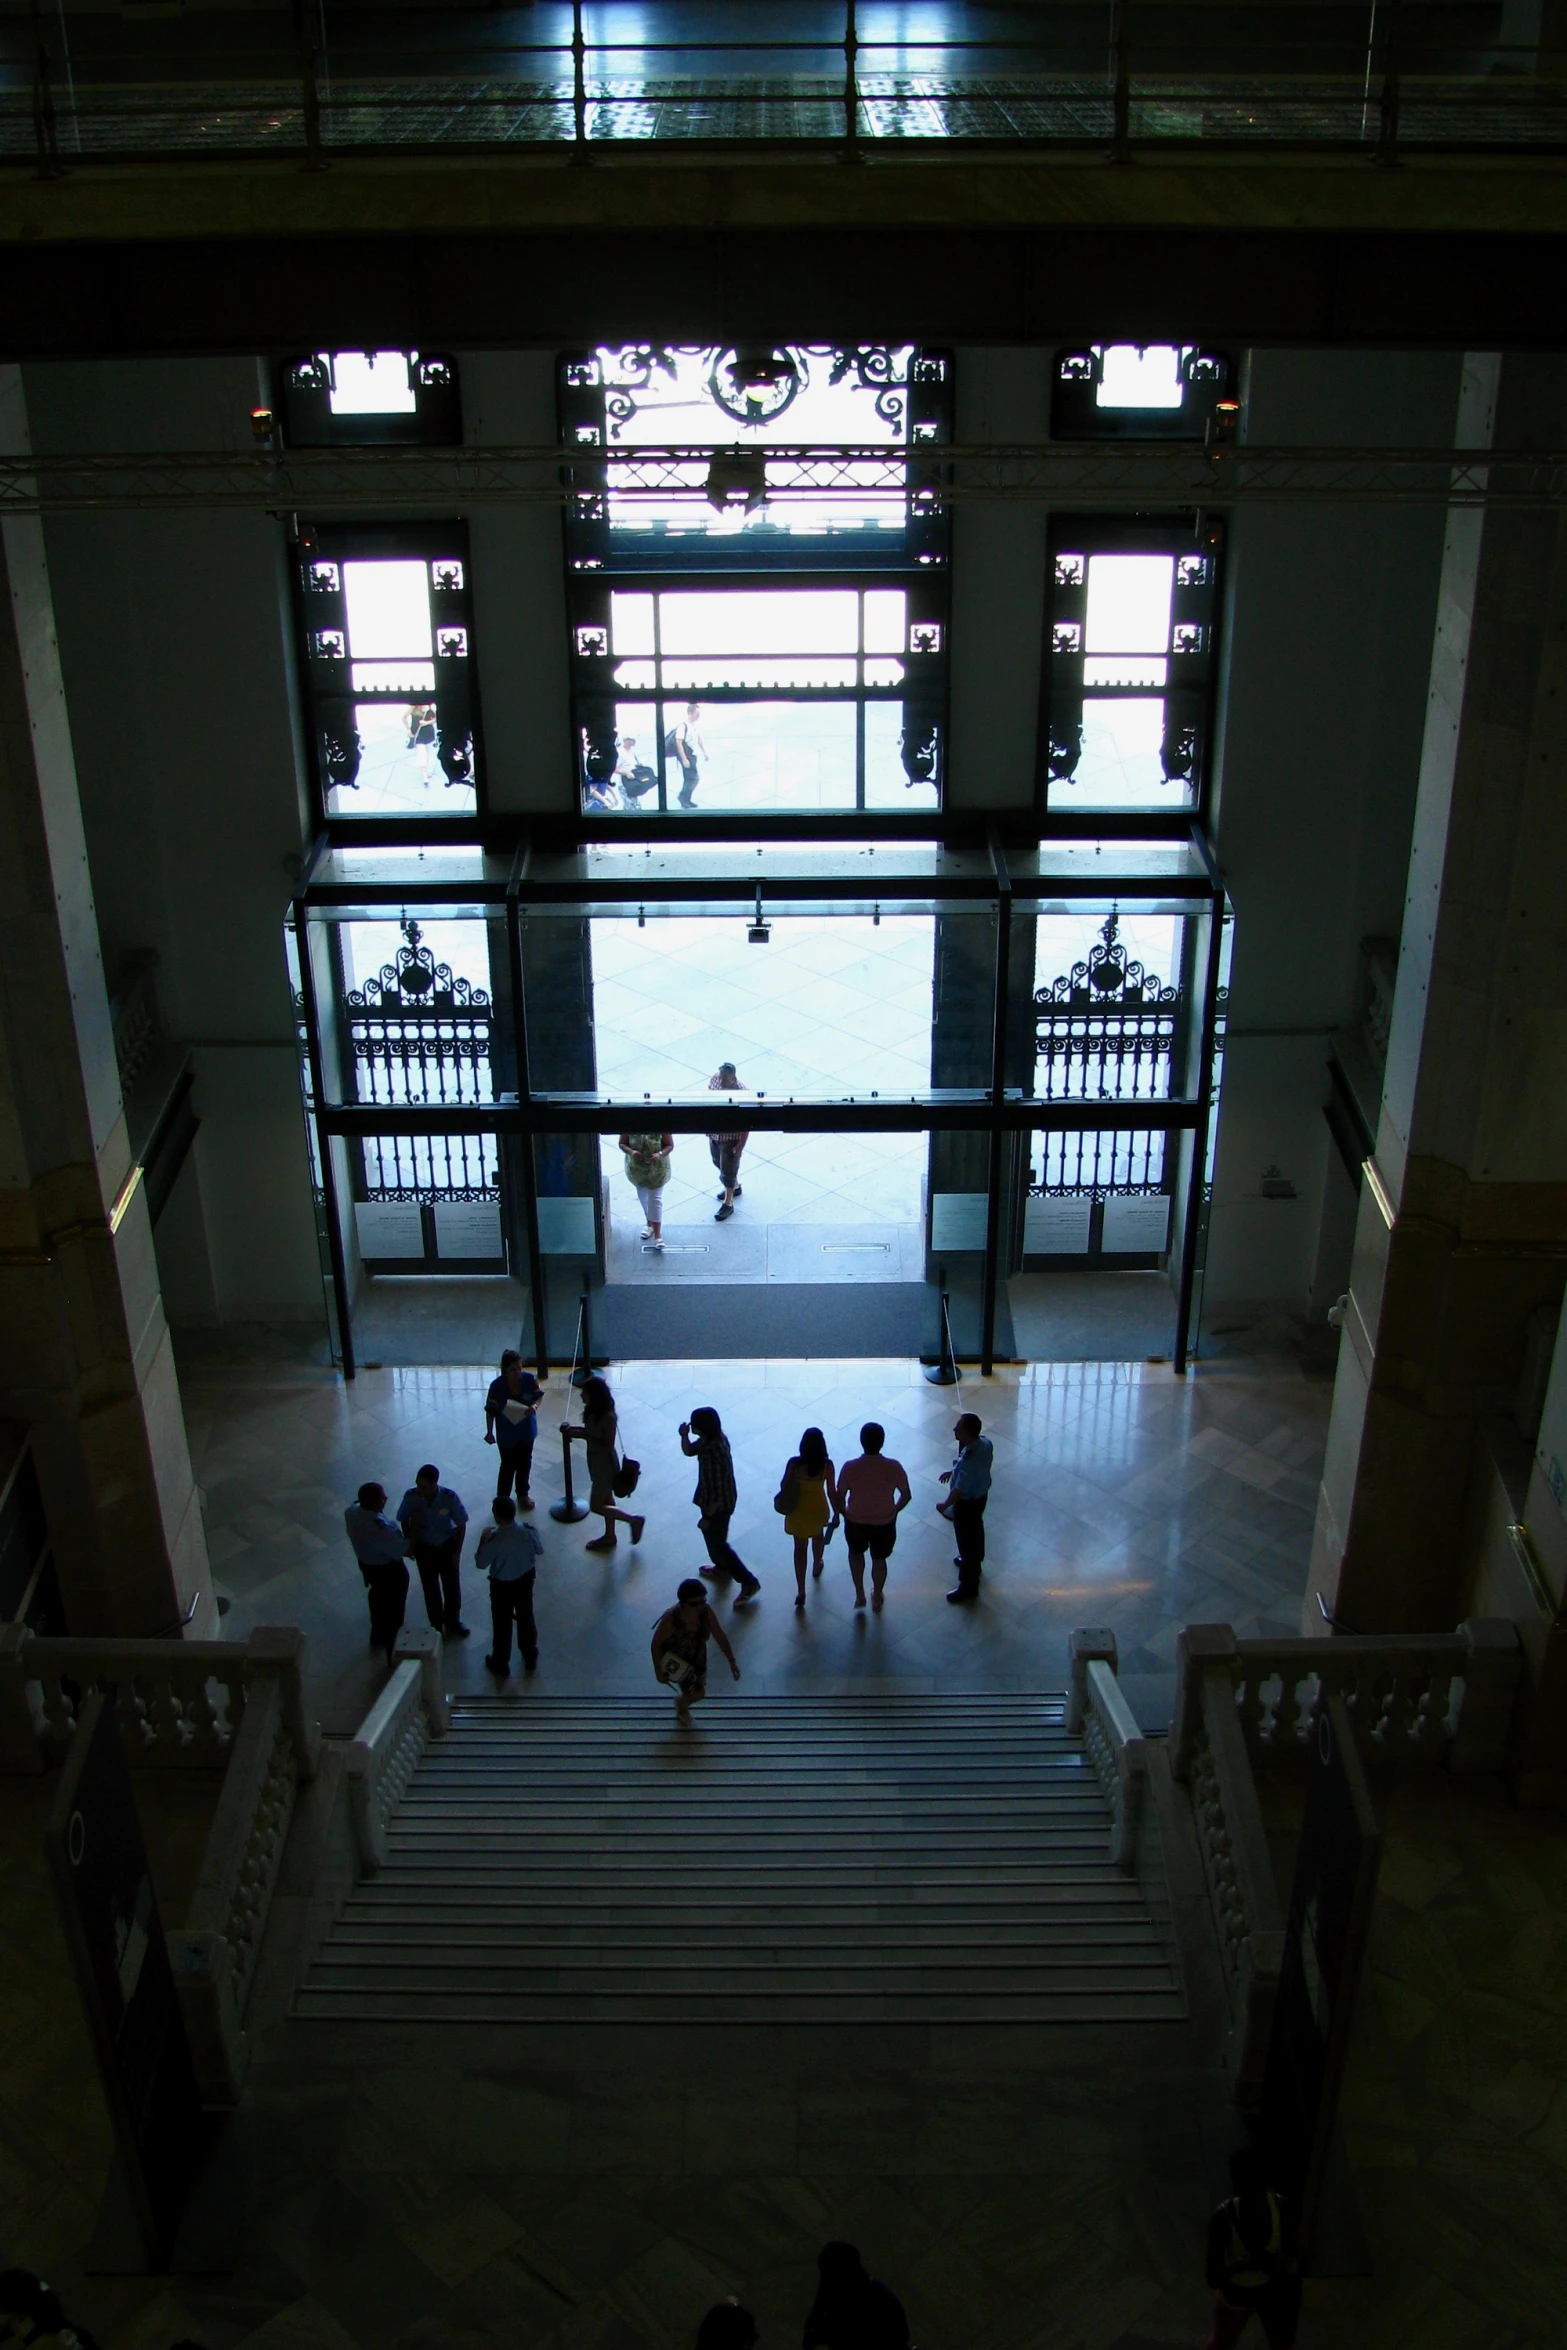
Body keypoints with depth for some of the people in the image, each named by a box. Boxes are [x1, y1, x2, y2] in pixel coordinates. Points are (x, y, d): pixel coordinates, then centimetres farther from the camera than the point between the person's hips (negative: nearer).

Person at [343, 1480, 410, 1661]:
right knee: (393, 1609, 16)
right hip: (389, 1570, -7)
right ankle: (393, 1652, 35)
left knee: (378, 1597, 33)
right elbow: (407, 1550, -31)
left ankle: (377, 1636, 57)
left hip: (366, 1563, 7)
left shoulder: (351, 1511, -20)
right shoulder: (381, 1529, -42)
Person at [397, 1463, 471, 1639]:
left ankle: (453, 1621, 42)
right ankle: (437, 1625, 38)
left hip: (447, 1545, 0)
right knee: (431, 1588, 15)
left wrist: (457, 1552, -9)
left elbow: (461, 1525, -14)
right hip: (424, 1547, 0)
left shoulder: (449, 1497, -29)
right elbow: (404, 1521, -8)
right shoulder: (411, 1497, -27)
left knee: (452, 1585, 16)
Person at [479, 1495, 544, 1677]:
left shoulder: (495, 1540, -34)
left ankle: (500, 1664, 38)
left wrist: (483, 1540, -6)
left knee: (502, 1624, 18)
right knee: (526, 1618, 25)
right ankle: (530, 1658, 44)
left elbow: (480, 1563, -17)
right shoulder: (529, 1532, -22)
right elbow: (540, 1551, -3)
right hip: (526, 1580, 4)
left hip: (502, 1586, -4)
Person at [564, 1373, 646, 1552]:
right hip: (597, 1461, 9)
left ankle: (634, 1520, 16)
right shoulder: (592, 1410, -4)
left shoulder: (607, 1417, -30)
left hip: (605, 1463, -9)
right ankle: (609, 1536, 41)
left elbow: (608, 1445, -27)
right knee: (606, 1499, 24)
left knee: (596, 1506, 3)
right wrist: (576, 1429, -6)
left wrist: (584, 1436, -28)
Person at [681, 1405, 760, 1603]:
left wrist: (708, 1516, -20)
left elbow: (718, 1492, -30)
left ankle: (749, 1582, 21)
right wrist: (684, 1436, -15)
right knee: (710, 1536, 30)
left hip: (719, 1505, -9)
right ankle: (722, 1566, 55)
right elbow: (689, 1451, 6)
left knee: (718, 1543, 9)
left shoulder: (716, 1454, -39)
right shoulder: (708, 1439, -12)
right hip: (709, 1498, 9)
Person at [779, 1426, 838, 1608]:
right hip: (818, 1509, 1)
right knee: (818, 1535, 33)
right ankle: (817, 1566, 59)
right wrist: (836, 1513, 2)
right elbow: (831, 1491, -12)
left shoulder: (794, 1463, -23)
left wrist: (784, 1500, 12)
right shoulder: (827, 1465, -22)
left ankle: (800, 1592, 12)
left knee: (800, 1547, 13)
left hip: (798, 1510, -1)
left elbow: (784, 1486, -10)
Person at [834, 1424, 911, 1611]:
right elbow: (906, 1496, -9)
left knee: (856, 1552, 32)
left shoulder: (850, 1468, -24)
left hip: (856, 1521, 0)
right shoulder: (894, 1467, -22)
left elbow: (839, 1497, -12)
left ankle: (859, 1594, 37)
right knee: (879, 1559, 27)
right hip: (885, 1523, 0)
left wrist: (843, 1513, 9)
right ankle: (877, 1598, 45)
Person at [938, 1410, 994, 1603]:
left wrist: (945, 1505, -12)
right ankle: (975, 1562, 58)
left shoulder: (969, 1461, -42)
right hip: (981, 1495, 8)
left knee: (967, 1540, 11)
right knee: (976, 1530, 32)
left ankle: (969, 1587, 30)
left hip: (967, 1503, -8)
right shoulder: (985, 1443, -16)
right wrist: (954, 1471, 13)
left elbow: (959, 1491, -30)